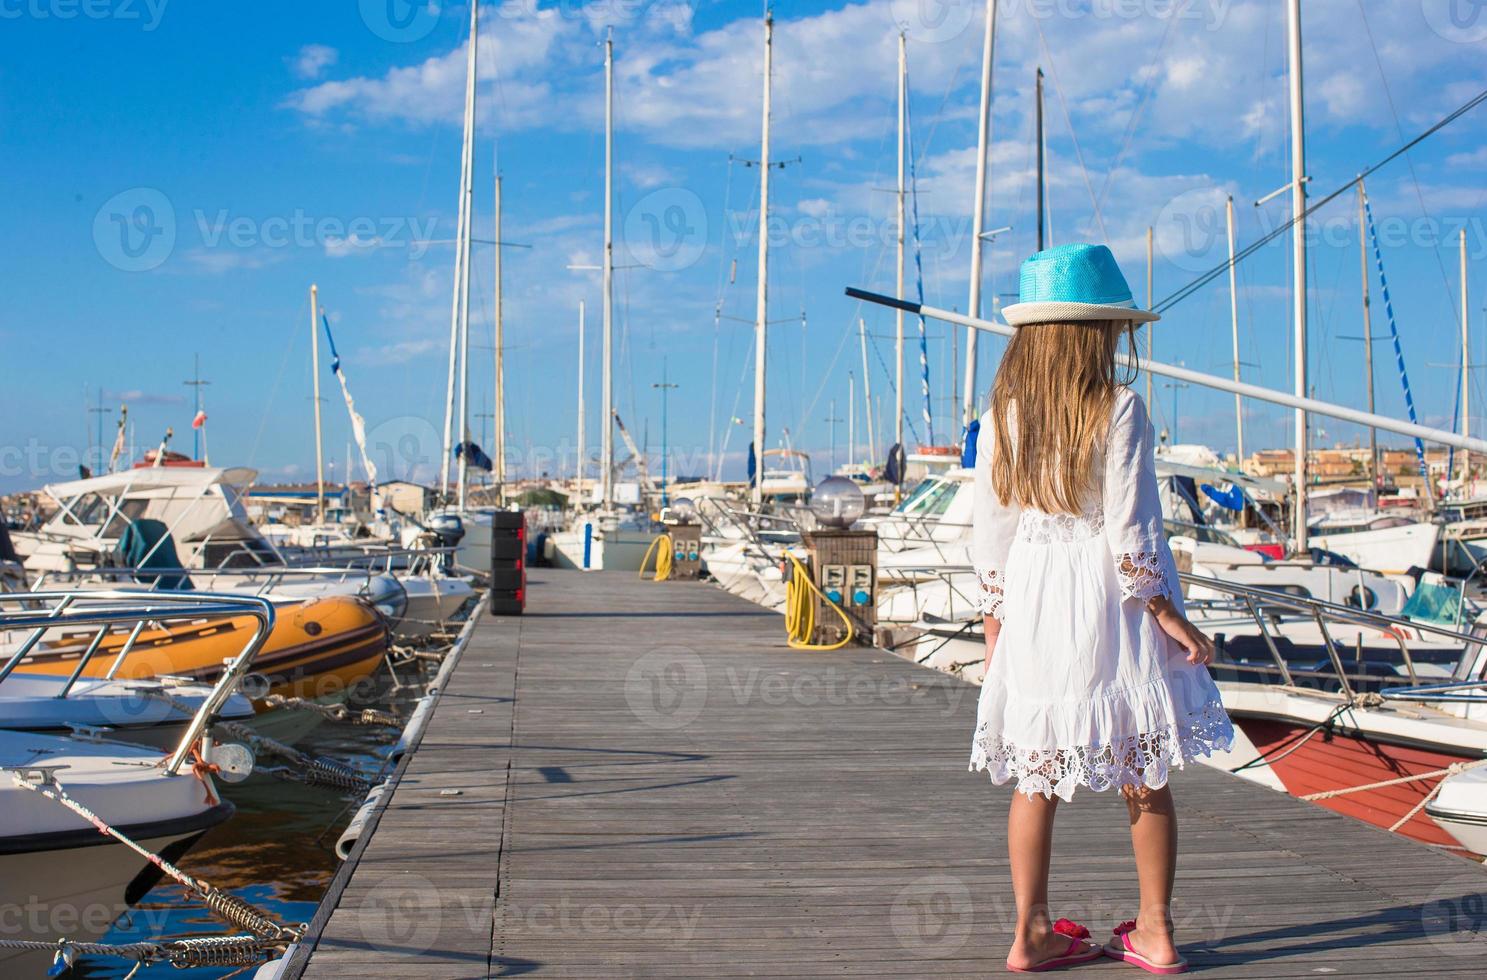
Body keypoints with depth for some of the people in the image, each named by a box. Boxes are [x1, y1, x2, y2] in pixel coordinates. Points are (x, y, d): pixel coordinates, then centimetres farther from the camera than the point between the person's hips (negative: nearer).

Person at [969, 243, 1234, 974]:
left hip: (1032, 599, 3)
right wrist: (1165, 611, -4)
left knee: (1036, 776, 10)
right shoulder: (1119, 409, -9)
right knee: (1144, 776, 10)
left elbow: (991, 532, 5)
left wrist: (994, 618, 13)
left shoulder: (1001, 418, 2)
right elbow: (1131, 525, -12)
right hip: (1112, 595, -3)